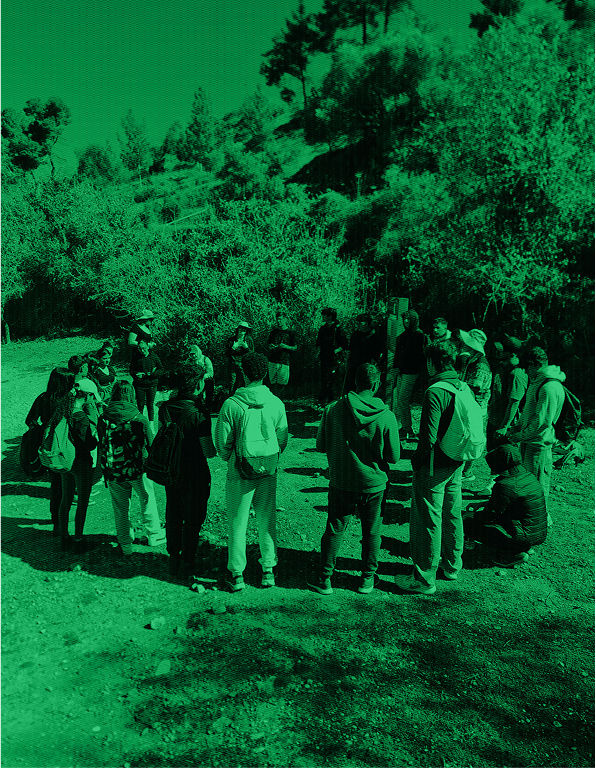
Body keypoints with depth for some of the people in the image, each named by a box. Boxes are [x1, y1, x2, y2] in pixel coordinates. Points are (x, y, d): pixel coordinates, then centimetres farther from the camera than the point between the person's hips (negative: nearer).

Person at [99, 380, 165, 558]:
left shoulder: (103, 419, -4)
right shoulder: (139, 419, -13)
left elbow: (101, 447, 4)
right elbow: (150, 444, -6)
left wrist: (106, 471, 15)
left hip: (114, 471, 2)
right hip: (138, 470, -2)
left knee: (121, 509, 15)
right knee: (147, 500, 19)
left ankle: (125, 545, 24)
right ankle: (154, 535, 30)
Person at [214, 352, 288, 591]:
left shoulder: (231, 404, -13)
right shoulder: (276, 403, -5)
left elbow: (222, 442, -6)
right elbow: (283, 439, 3)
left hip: (240, 472, -2)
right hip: (268, 471, 3)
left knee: (237, 522, 10)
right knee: (267, 520, 14)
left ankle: (237, 575, 18)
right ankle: (268, 571, 23)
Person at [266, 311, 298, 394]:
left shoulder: (290, 332, 3)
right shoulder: (274, 331, 12)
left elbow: (295, 348, 4)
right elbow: (268, 344, 20)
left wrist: (285, 346, -13)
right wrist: (270, 347, -4)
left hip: (284, 362, -2)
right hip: (272, 361, 2)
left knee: (282, 384, -2)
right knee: (272, 384, -1)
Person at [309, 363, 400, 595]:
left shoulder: (332, 410, -13)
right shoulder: (387, 417, -15)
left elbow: (321, 445, -3)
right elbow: (393, 457, -8)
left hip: (341, 482, 0)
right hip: (373, 484, 0)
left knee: (335, 529, 14)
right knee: (371, 532, 17)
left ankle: (325, 578, 23)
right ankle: (367, 579, 30)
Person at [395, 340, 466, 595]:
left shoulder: (434, 392, -22)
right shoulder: (465, 388, 3)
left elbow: (429, 437, -25)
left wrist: (417, 461, -11)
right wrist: (462, 460, 17)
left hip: (433, 467, -8)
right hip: (456, 464, 8)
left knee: (427, 520, 2)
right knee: (452, 515, 20)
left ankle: (424, 579, 12)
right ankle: (452, 566, 37)